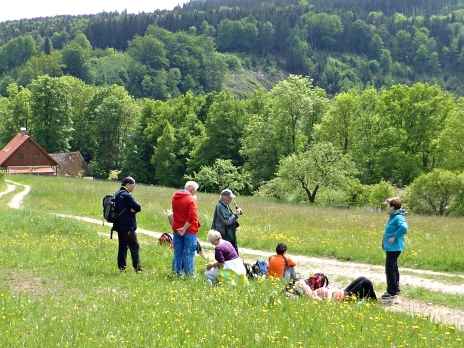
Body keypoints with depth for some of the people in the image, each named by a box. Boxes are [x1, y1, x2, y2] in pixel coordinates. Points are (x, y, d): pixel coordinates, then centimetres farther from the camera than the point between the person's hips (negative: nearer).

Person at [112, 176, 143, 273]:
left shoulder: (117, 194, 13)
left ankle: (122, 267, 13)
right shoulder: (127, 195, -17)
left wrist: (132, 209, -3)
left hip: (119, 225, 9)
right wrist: (134, 209, 1)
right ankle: (138, 268, -8)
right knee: (135, 247, -6)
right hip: (128, 227, -9)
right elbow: (138, 207, -18)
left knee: (122, 247, 12)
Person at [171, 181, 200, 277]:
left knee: (177, 252, 12)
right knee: (188, 253, -1)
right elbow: (192, 217, -22)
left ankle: (177, 272, 15)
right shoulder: (191, 199, -14)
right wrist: (184, 229, -17)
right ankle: (189, 273, 1)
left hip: (177, 230, 6)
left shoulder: (174, 197, 10)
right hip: (189, 230, -6)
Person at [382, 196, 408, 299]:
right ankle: (395, 288, 30)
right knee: (393, 268, 19)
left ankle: (391, 291, -3)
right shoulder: (393, 216, 11)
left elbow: (404, 228, -35)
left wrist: (395, 237, -25)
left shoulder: (398, 217, -19)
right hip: (390, 247, 11)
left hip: (394, 247, -11)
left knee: (390, 268, -8)